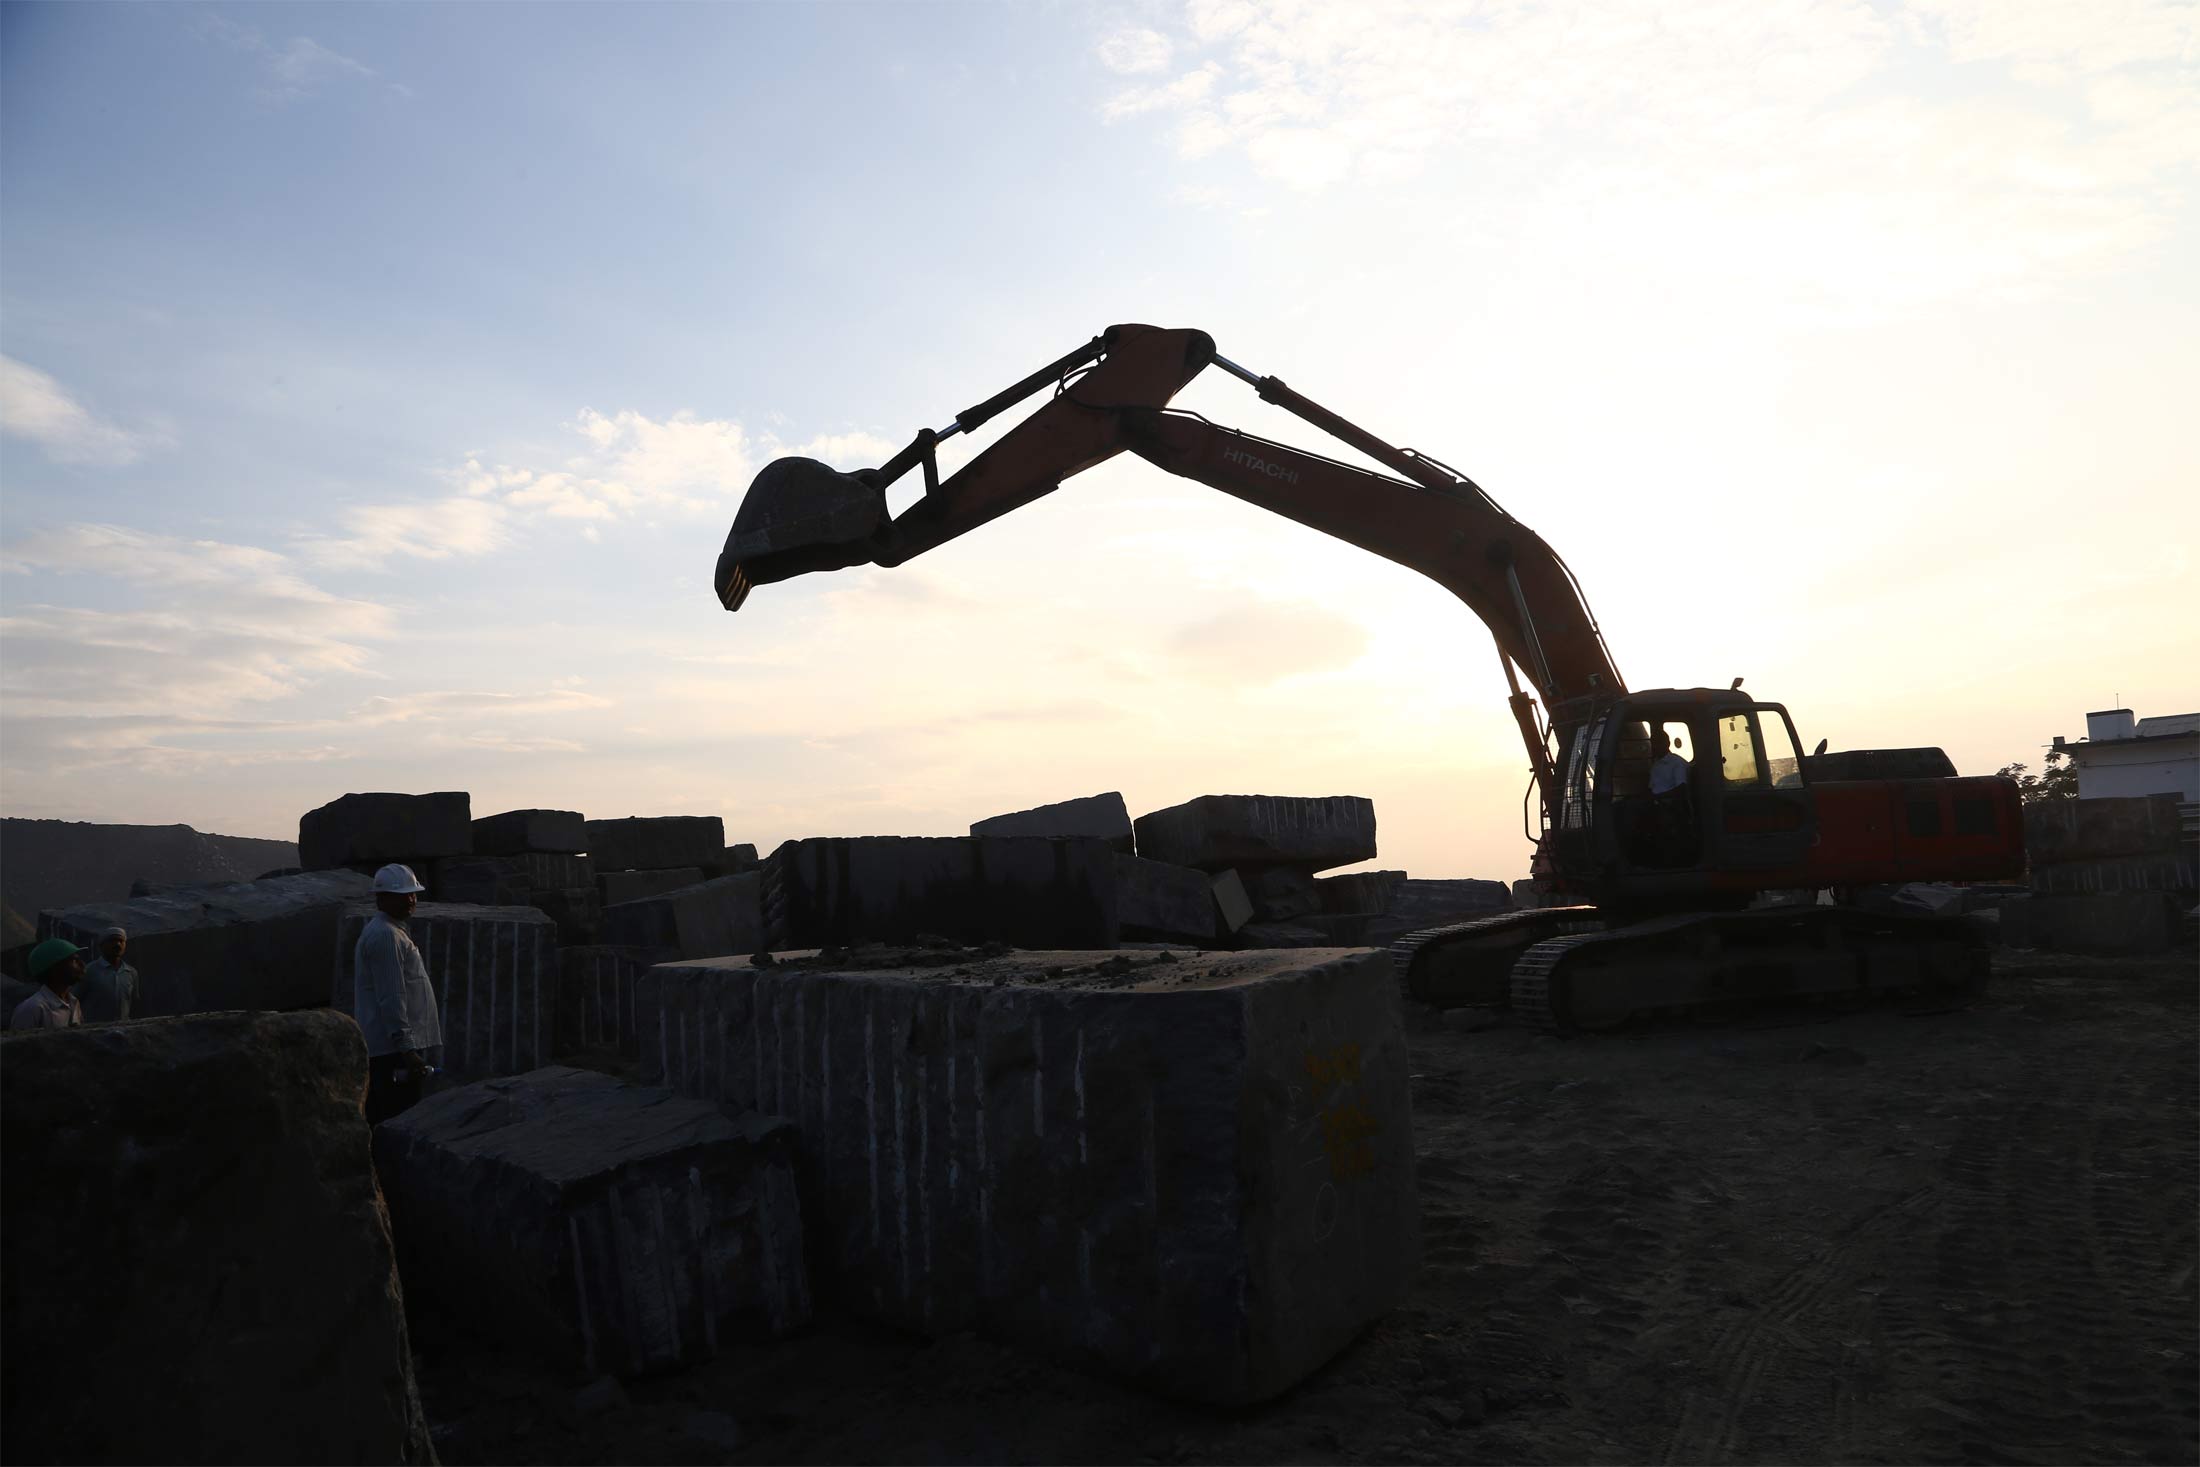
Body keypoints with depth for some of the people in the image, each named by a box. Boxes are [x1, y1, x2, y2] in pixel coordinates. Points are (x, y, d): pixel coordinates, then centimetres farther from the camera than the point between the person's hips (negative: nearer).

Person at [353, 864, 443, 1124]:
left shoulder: (393, 931, 18)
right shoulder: (385, 936, -15)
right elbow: (391, 1000, -21)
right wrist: (406, 1049, -22)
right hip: (393, 1050, -11)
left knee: (379, 1120, 14)